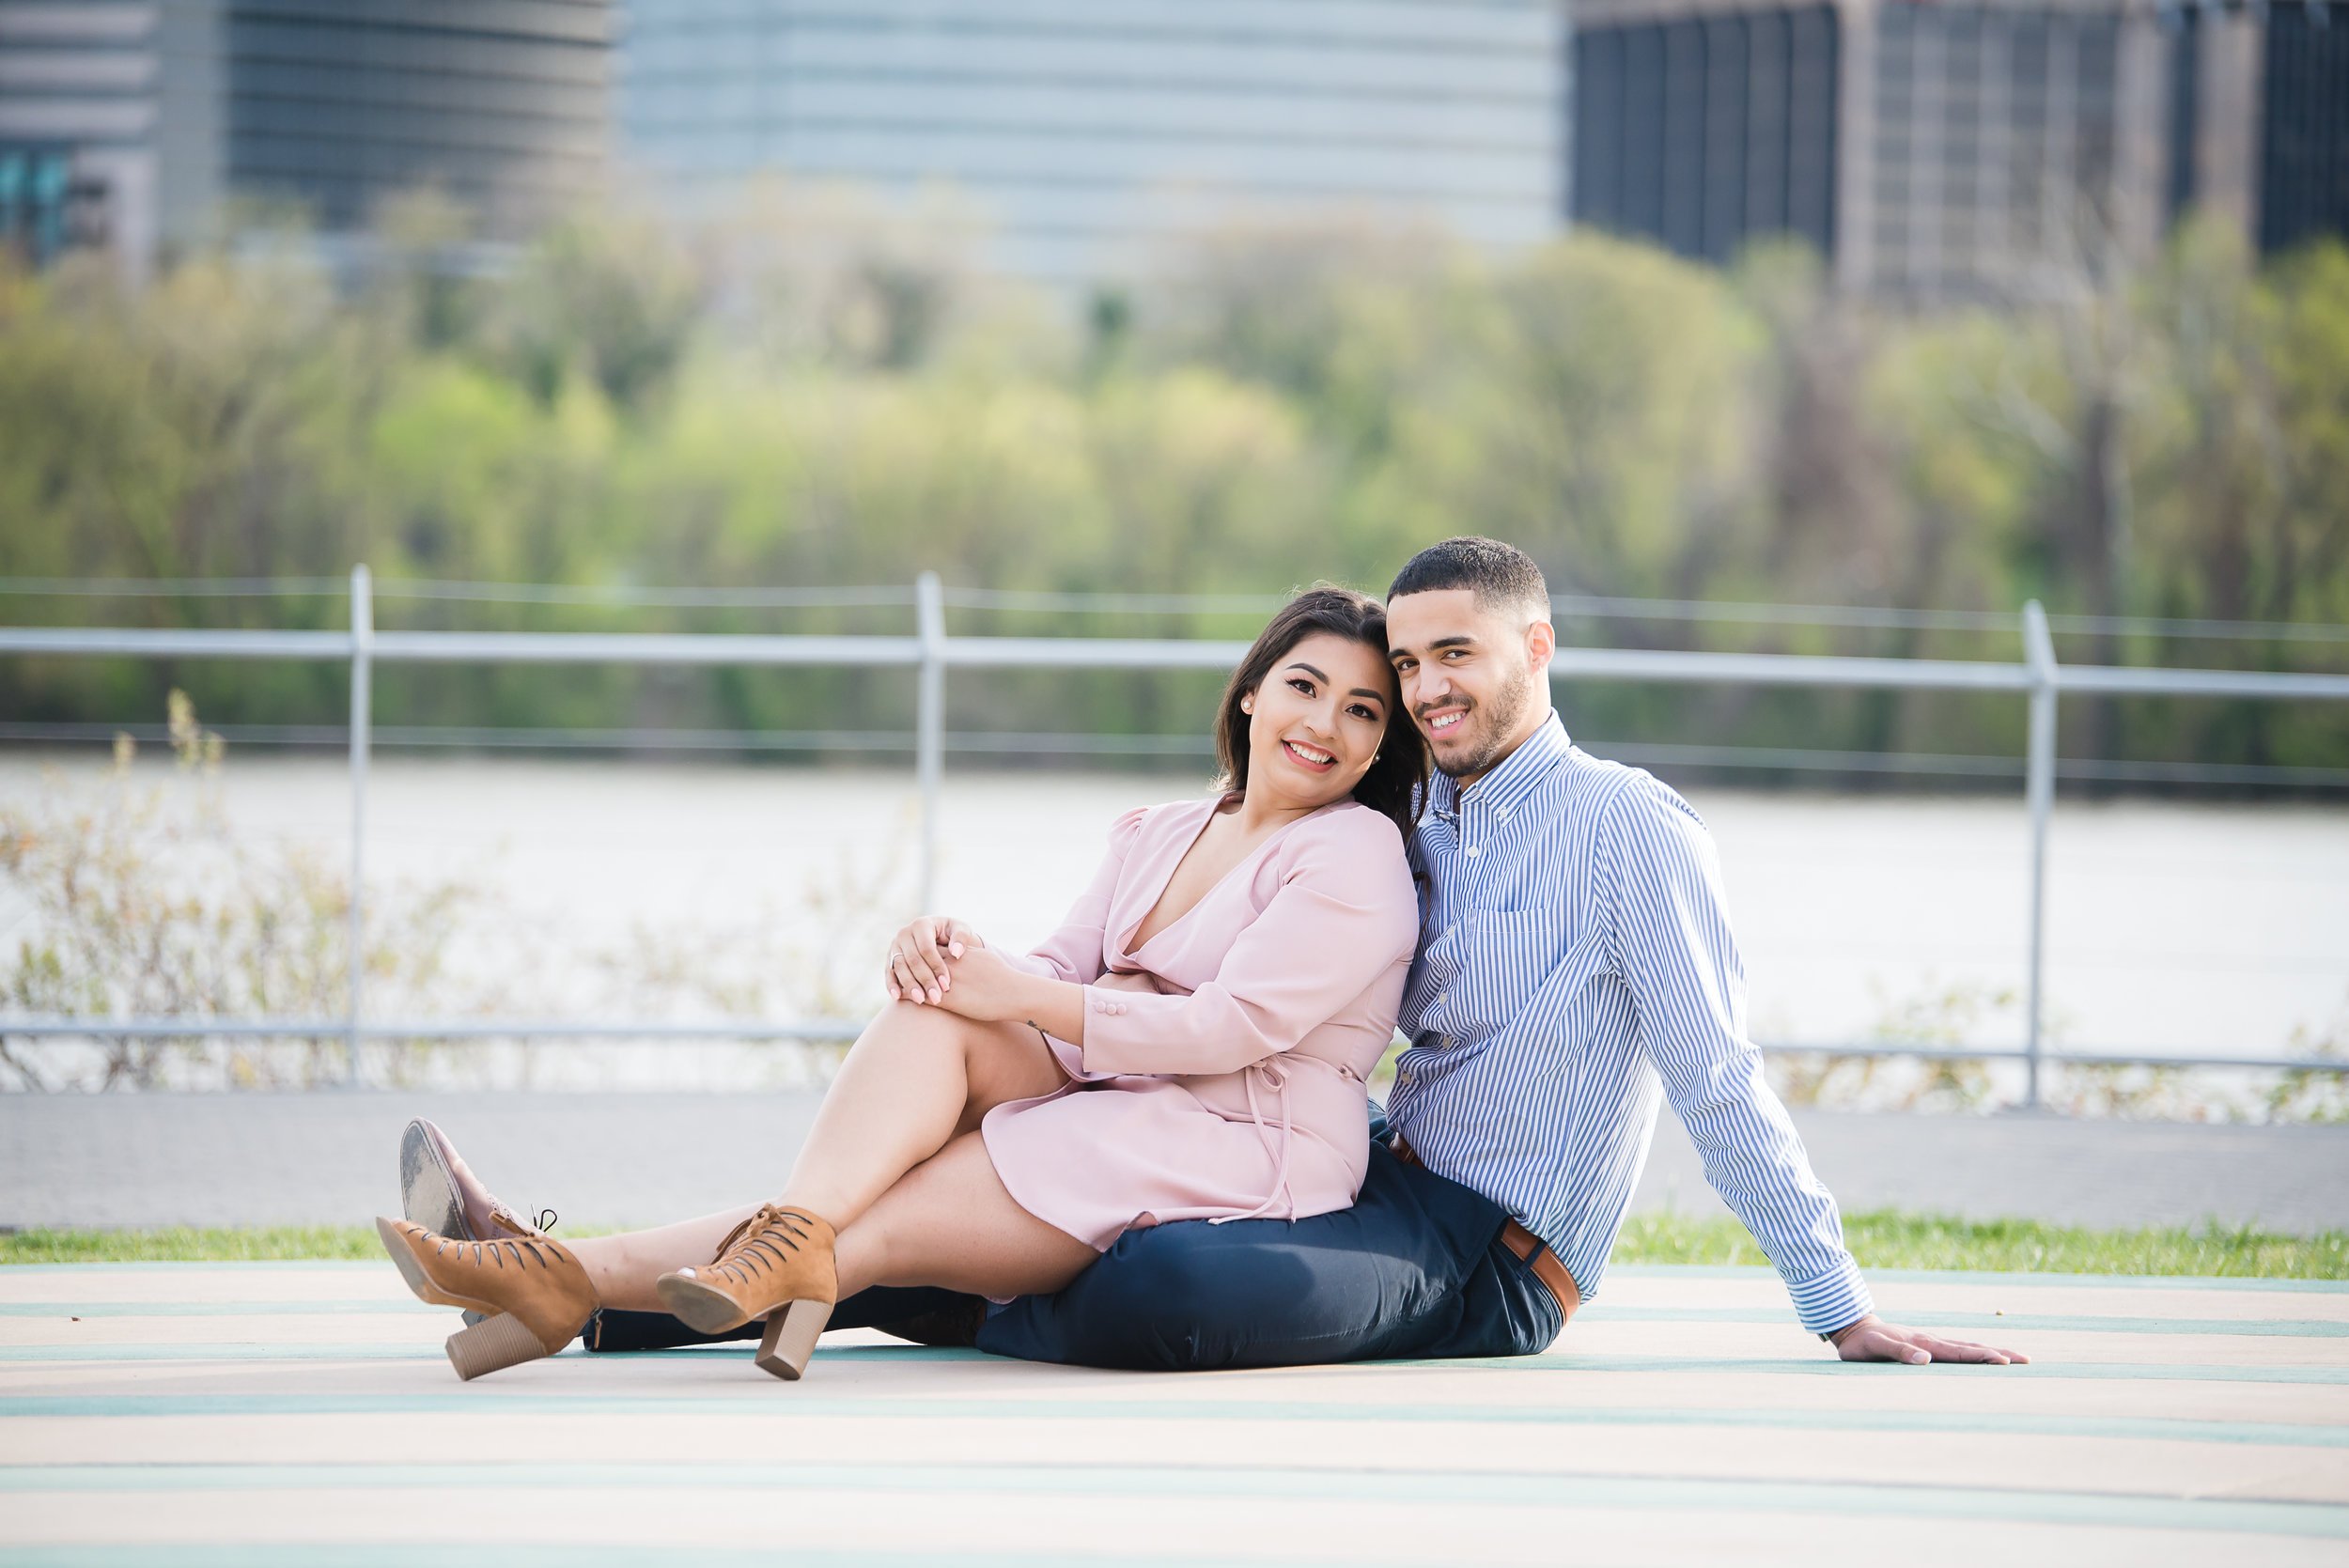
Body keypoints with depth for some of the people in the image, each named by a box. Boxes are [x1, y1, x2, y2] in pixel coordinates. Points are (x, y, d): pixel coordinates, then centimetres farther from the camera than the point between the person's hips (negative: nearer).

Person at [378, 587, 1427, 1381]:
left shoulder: (1355, 859, -5)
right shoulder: (1157, 836, 21)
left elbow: (1231, 1027, -15)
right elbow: (1063, 970, 11)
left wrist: (1020, 998, -15)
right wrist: (961, 964, -13)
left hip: (1250, 1157, -7)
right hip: (1114, 1108, 7)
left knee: (882, 1223, -20)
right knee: (938, 1008, -20)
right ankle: (791, 1236, -39)